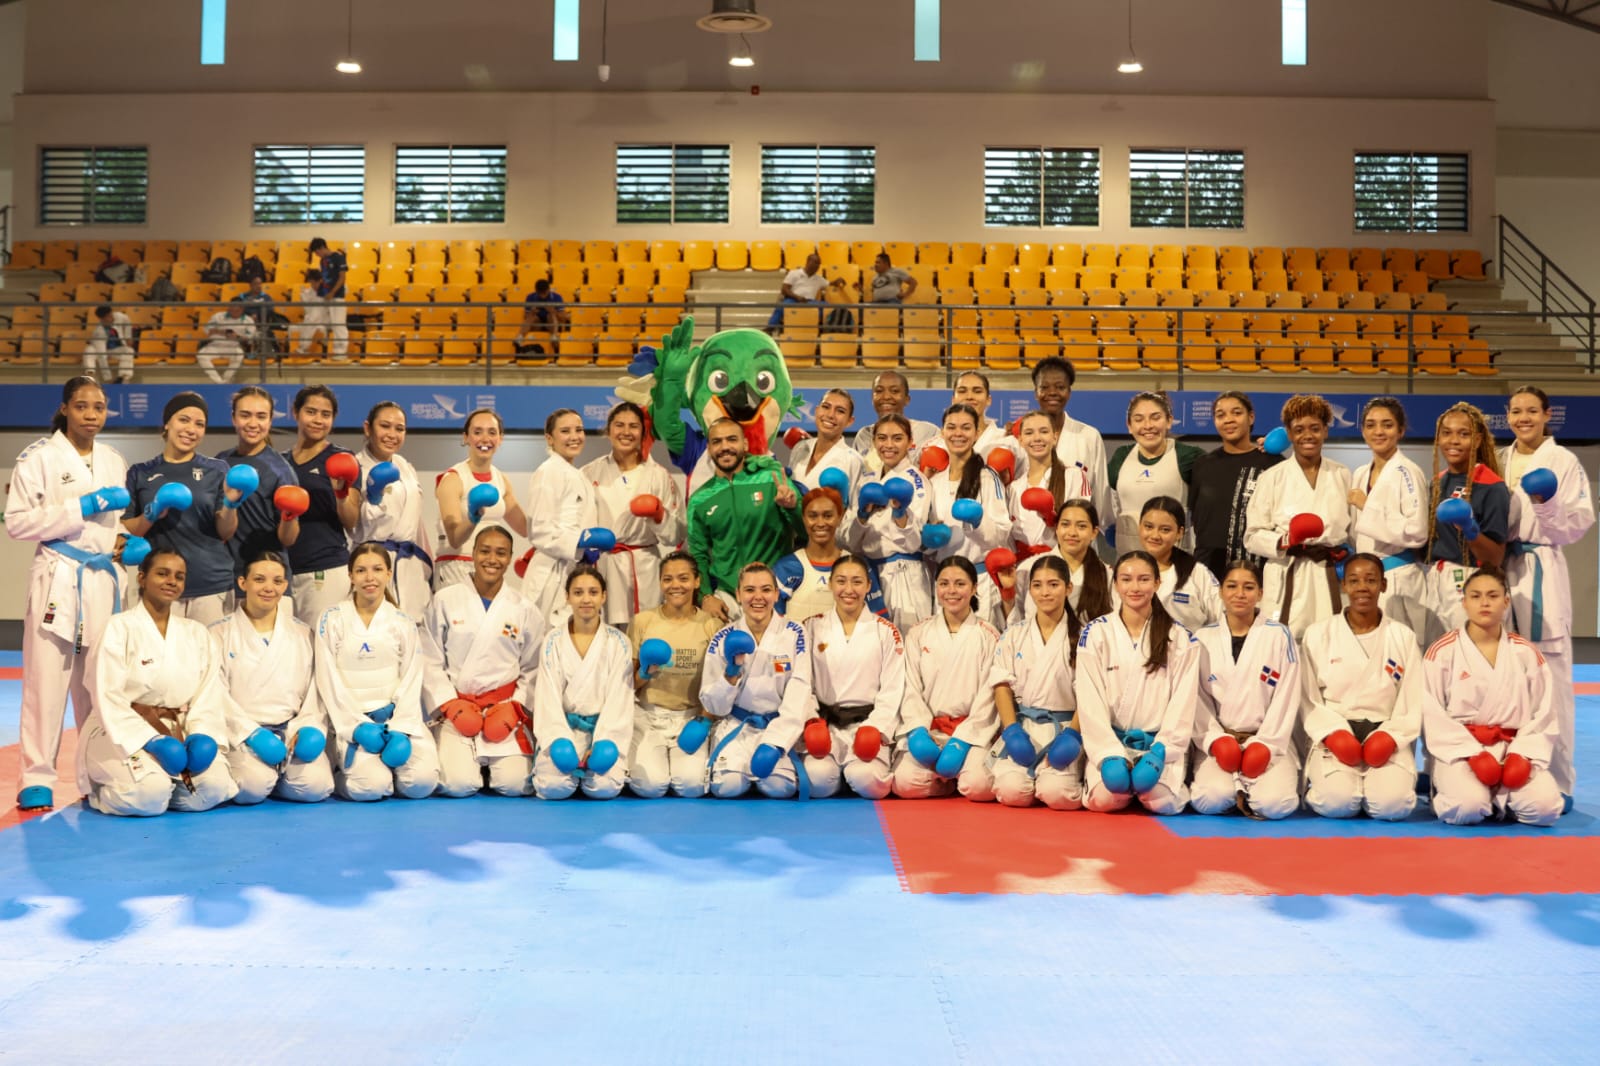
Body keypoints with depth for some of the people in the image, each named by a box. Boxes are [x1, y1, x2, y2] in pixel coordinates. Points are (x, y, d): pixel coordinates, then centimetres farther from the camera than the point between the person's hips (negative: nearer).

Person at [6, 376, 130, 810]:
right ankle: (37, 778, 5)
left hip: (103, 578, 5)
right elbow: (17, 521, -9)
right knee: (47, 677, -5)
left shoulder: (114, 461, 13)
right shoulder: (39, 457, -3)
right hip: (57, 576, -4)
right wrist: (82, 507, -16)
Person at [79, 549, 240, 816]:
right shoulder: (119, 629, -4)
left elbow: (210, 694, 4)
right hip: (122, 732, -4)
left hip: (178, 734, 4)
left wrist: (199, 738, -14)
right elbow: (109, 699, -12)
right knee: (150, 795, -30)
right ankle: (99, 792, 3)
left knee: (215, 787, -22)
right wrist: (151, 741, -21)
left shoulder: (196, 633, 11)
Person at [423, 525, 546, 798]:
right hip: (456, 707, -1)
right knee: (458, 784, -19)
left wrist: (513, 707, -6)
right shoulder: (445, 601, 2)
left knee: (514, 784, -16)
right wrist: (451, 705, -8)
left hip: (504, 708, 1)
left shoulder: (525, 610, 5)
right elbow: (430, 662, 2)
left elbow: (532, 668, 8)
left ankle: (489, 760, 20)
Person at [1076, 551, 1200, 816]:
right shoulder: (1095, 633, 0)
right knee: (1105, 799, -26)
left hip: (1159, 742, 0)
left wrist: (1159, 751, -14)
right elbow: (1090, 701, -5)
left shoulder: (1181, 639, 3)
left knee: (1162, 802, -26)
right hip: (1109, 741, 0)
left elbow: (1182, 702, -2)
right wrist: (1109, 755, -15)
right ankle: (1116, 766, 8)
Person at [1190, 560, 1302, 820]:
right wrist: (1215, 739, -11)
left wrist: (1265, 744, -10)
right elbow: (1198, 699, 4)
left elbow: (1286, 698, -1)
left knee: (1276, 803, -28)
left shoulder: (1279, 636, 4)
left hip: (1268, 741, 0)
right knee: (1211, 799, -28)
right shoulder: (1203, 639, 7)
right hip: (1218, 740, 1)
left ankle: (1243, 788, 4)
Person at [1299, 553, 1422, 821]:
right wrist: (1333, 734, -13)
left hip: (1386, 735, 1)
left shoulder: (1403, 637, 9)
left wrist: (1390, 736, -11)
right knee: (1336, 803, -27)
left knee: (1392, 805, -26)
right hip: (1334, 735, -1)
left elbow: (1413, 702, 6)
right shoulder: (1318, 635, 5)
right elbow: (1308, 699, 4)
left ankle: (1375, 781, 7)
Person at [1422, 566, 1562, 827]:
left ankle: (1500, 798, 10)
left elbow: (1544, 712, 6)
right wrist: (1472, 754, -16)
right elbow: (1431, 713, -6)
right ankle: (1448, 789, 6)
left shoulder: (1526, 653, 7)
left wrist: (1522, 755, -10)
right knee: (1468, 807, -31)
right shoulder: (1443, 652, -3)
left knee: (1545, 807, -23)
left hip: (1513, 749, 3)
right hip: (1458, 749, -3)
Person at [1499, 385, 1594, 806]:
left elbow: (1579, 523, -6)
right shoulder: (1498, 461, 13)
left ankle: (1555, 782, 1)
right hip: (1500, 571, 5)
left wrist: (1547, 505, -23)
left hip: (1541, 573, -5)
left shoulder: (1564, 462, -2)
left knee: (1547, 675, -7)